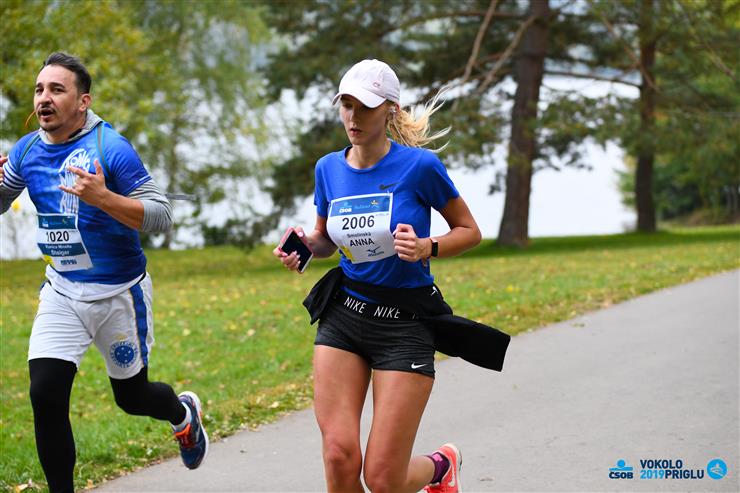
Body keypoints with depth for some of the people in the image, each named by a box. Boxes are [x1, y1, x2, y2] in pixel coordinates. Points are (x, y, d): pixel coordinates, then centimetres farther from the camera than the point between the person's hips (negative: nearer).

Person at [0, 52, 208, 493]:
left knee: (132, 396, 14)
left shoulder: (112, 149, -17)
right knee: (45, 395, -11)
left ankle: (184, 412, 49)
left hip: (119, 292, -4)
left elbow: (162, 217, -19)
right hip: (62, 292, 4)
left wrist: (102, 197, -33)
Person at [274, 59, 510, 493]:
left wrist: (426, 248, -20)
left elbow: (470, 232, -1)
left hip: (405, 326, -4)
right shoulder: (329, 168, 3)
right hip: (343, 316, 4)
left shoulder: (419, 165, -11)